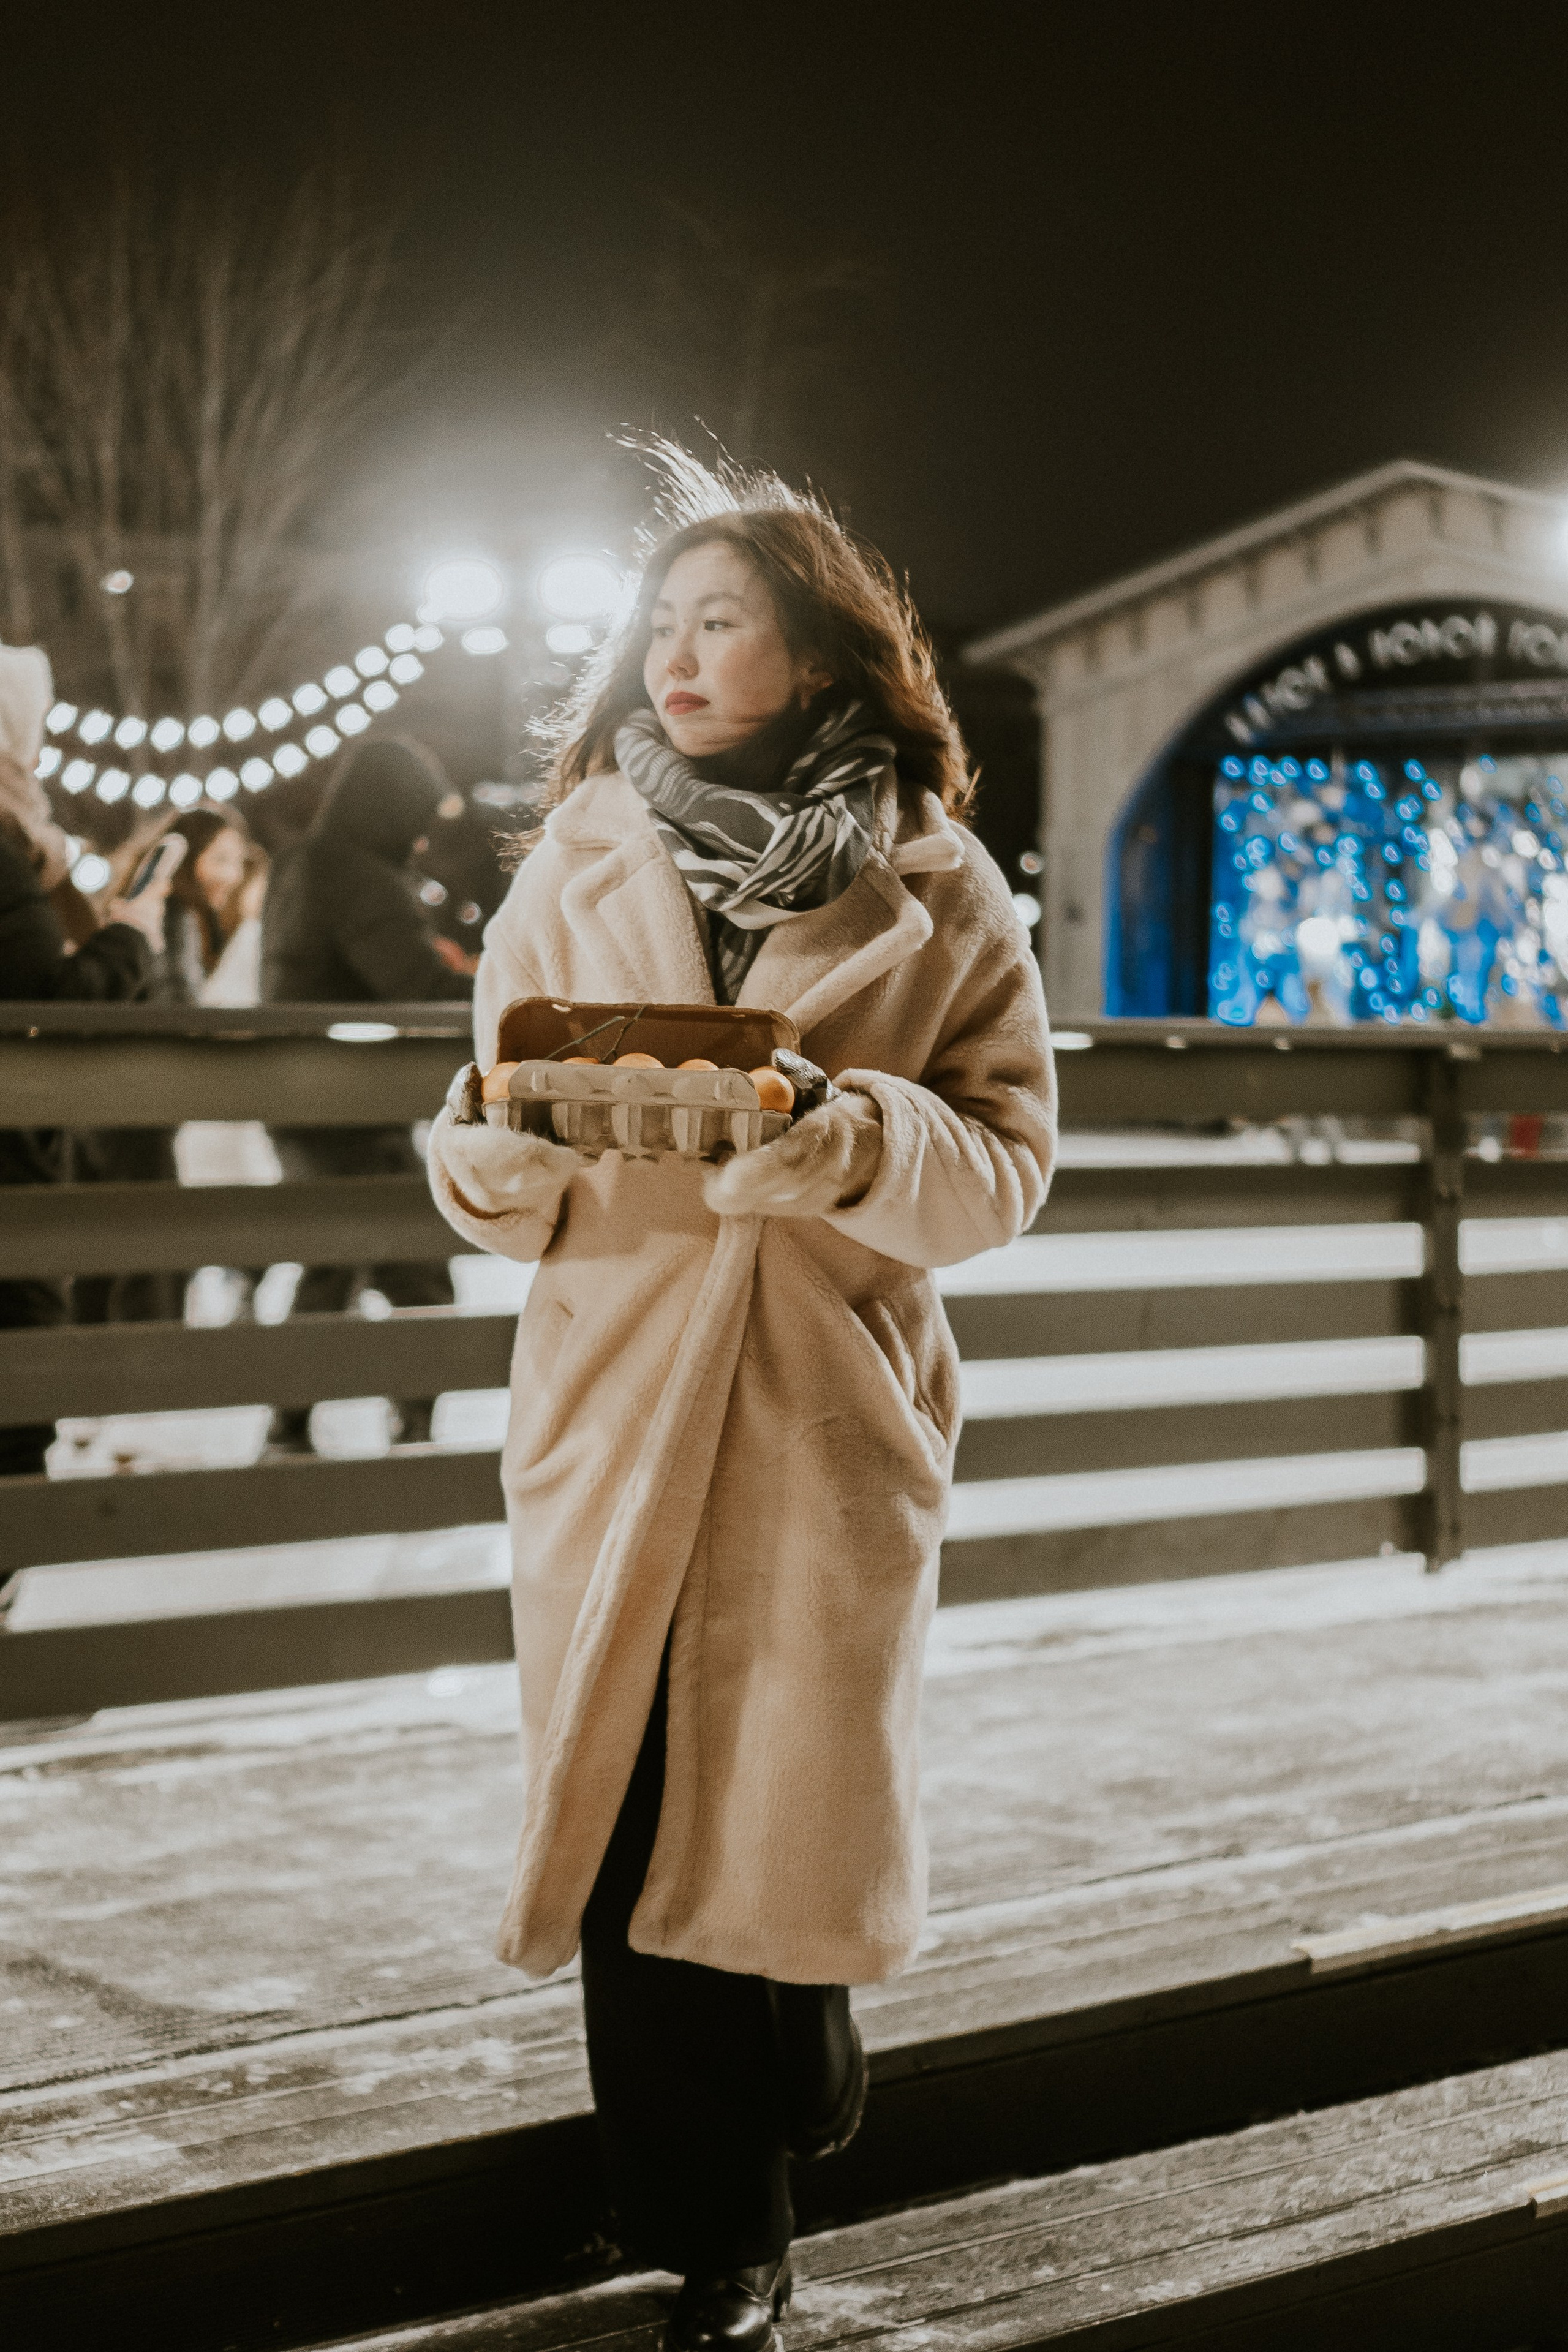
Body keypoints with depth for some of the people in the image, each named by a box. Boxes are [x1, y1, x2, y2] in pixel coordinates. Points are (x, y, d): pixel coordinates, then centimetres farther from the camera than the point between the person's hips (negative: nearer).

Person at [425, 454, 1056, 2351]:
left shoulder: (930, 886, 2)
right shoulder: (576, 865, 8)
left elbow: (1007, 1165, -2)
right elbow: (493, 1186, 7)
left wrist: (856, 1143, -21)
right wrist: (508, 1139, -16)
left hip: (827, 1412, -1)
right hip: (613, 1401, 2)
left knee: (788, 1818, 2)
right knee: (625, 1824, 0)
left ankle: (782, 2098, 32)